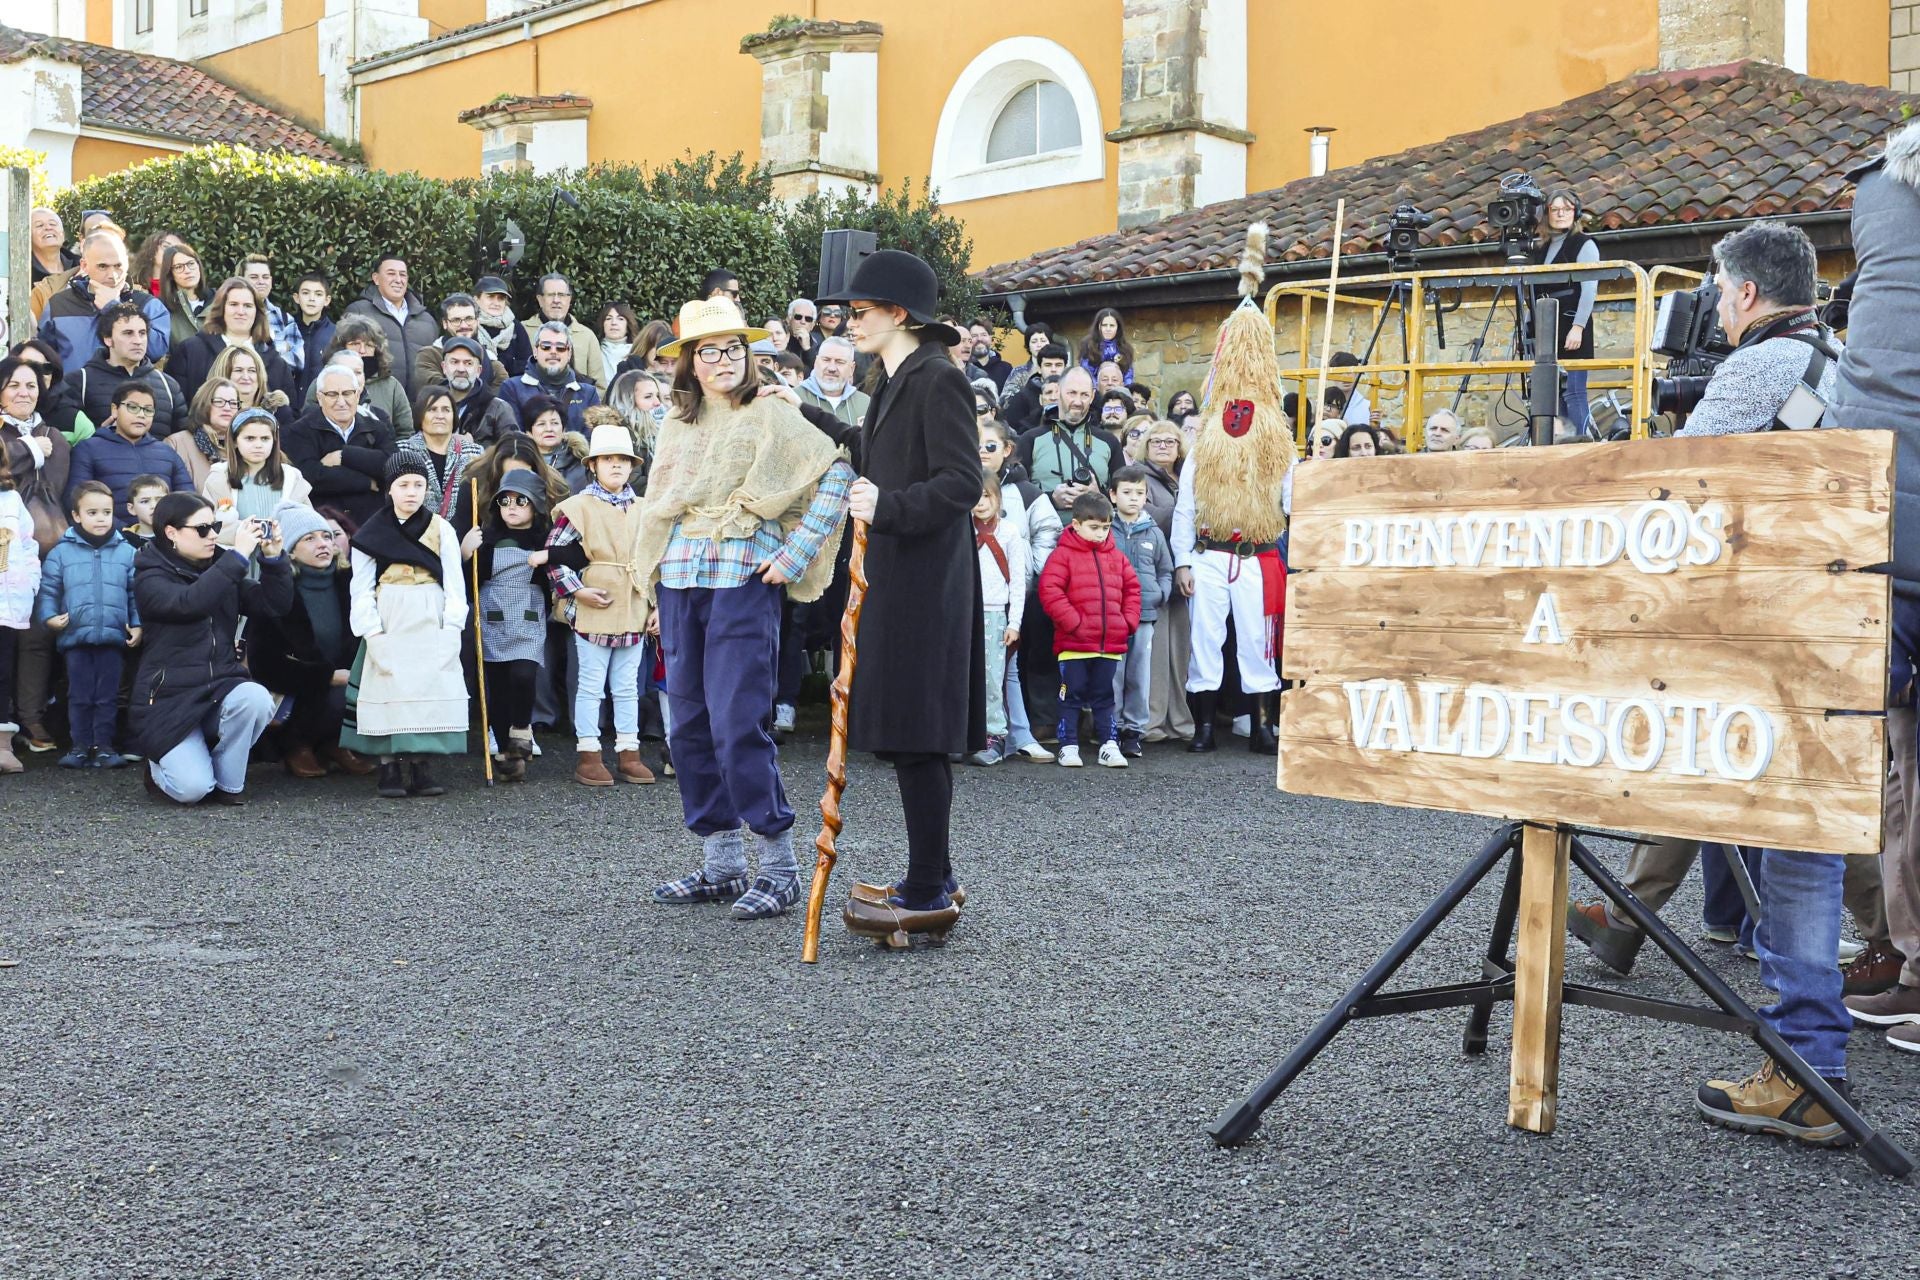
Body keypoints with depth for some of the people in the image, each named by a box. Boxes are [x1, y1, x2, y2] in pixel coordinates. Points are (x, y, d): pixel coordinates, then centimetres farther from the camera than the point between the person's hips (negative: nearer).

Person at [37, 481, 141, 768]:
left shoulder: (126, 552, 5)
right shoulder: (61, 552, 3)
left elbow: (135, 592, 7)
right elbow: (48, 589, 5)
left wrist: (138, 624, -1)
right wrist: (48, 617, -9)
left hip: (113, 637, 0)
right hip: (76, 637, 0)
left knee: (107, 695, 6)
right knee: (80, 695, 6)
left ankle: (104, 745, 14)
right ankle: (80, 745, 14)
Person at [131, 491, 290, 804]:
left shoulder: (219, 569, 11)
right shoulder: (151, 577, -6)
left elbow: (275, 604, 6)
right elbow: (188, 602, -28)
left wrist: (274, 558, -9)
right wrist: (238, 556, -28)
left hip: (220, 688, 5)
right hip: (170, 699, -5)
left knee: (256, 698, -32)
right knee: (192, 789, -23)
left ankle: (227, 784, -6)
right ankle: (161, 765, 17)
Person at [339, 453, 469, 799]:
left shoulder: (441, 530, 5)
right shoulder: (372, 533, 3)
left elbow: (454, 585, 2)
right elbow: (361, 589, 0)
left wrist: (450, 629, -9)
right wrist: (372, 632, -11)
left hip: (431, 624, 1)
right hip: (388, 623, -1)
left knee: (429, 691, -2)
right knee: (388, 690, -5)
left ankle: (418, 767, 5)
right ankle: (388, 767, 1)